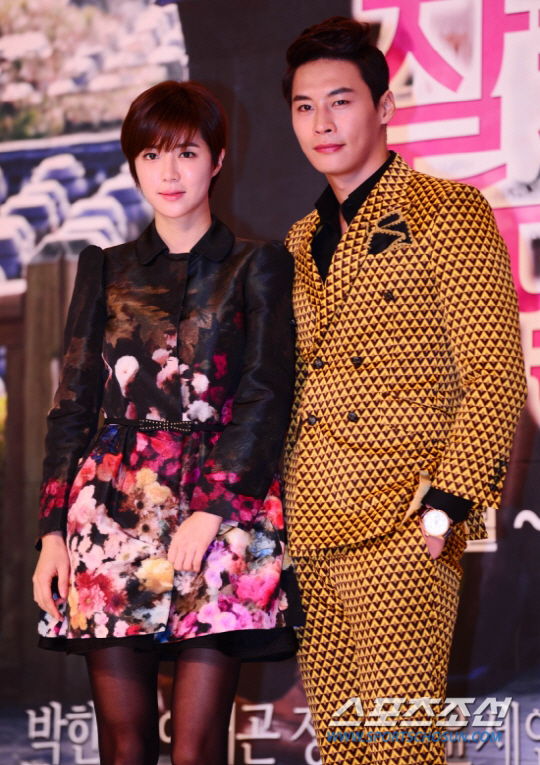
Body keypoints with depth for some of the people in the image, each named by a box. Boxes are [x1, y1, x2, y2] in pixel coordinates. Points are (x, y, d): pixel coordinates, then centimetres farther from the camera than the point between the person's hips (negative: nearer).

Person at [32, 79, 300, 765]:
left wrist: (211, 509, -14)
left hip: (222, 510, -2)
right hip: (112, 512, 2)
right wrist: (53, 528, 3)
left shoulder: (258, 267, 9)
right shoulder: (105, 270, 17)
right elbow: (73, 406, 14)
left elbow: (268, 398, -1)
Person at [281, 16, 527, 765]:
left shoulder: (449, 213, -2)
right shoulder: (302, 242, 20)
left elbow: (496, 372, -8)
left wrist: (446, 504, -16)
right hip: (313, 534, 7)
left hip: (401, 533, -7)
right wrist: (280, 509, 13)